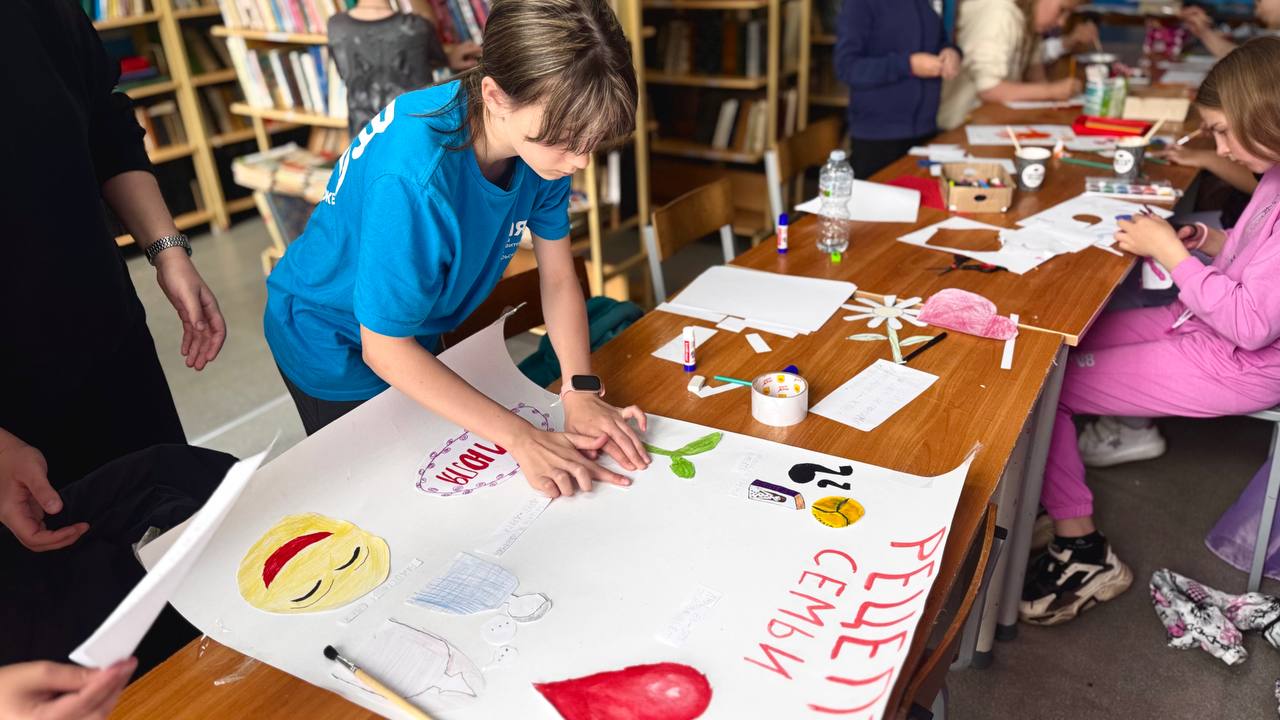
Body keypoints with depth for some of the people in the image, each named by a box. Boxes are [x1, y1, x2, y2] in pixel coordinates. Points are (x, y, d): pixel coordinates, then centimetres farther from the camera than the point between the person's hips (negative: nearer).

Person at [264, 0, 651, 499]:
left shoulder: (545, 133, -21)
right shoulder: (413, 177, -41)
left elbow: (558, 278, -12)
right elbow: (385, 348, -33)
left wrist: (582, 391, -26)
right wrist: (522, 439, -35)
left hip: (417, 329, 6)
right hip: (333, 341, -5)